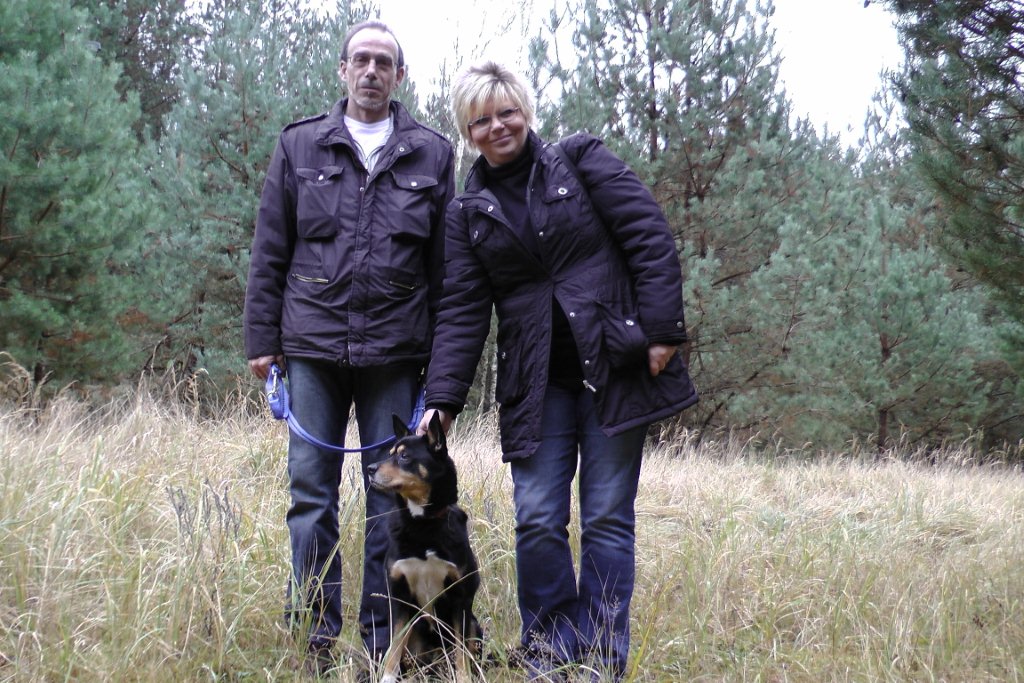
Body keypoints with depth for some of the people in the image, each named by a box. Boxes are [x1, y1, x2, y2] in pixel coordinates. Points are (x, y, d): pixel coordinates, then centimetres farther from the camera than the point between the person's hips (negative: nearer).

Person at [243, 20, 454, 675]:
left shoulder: (432, 154, 8)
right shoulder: (301, 146, 9)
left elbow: (444, 262, 8)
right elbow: (269, 252, 9)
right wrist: (262, 339, 3)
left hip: (396, 352, 0)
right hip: (313, 348, 1)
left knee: (391, 496, 3)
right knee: (311, 491, 2)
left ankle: (383, 640, 12)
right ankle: (315, 636, 11)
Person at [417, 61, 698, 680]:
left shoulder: (582, 160, 3)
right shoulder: (469, 211, 11)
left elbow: (651, 238, -3)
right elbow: (462, 310, 6)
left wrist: (663, 329, -12)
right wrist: (443, 398, -5)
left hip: (615, 366, -2)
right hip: (536, 381, 2)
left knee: (607, 519, 1)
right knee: (537, 520, -6)